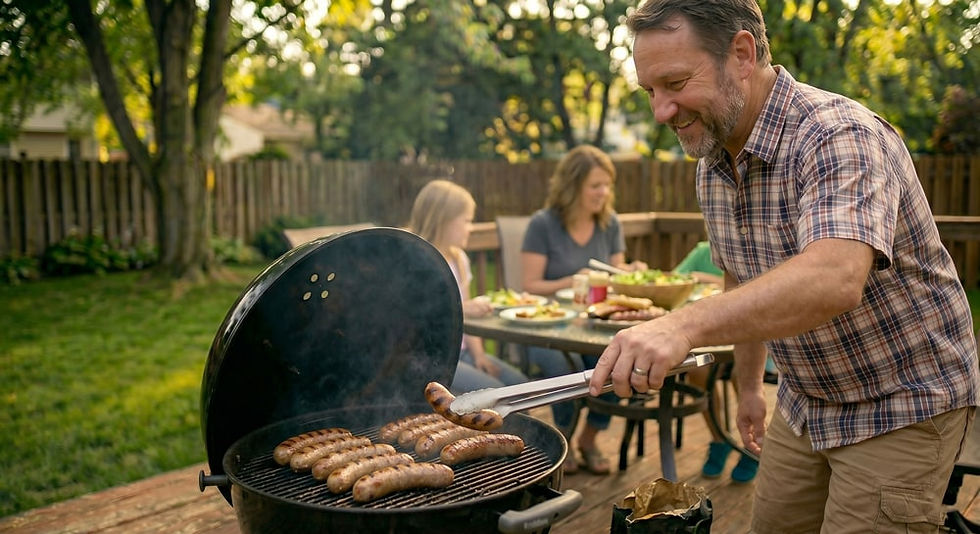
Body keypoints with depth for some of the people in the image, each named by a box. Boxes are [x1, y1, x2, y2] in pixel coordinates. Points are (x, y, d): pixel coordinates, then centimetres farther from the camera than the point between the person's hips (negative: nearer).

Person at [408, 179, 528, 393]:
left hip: (460, 350, 8)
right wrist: (462, 309, -28)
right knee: (494, 391, -21)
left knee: (519, 382, -8)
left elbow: (469, 314, 14)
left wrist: (478, 354, 2)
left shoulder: (458, 258, 13)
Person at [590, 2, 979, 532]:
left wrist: (684, 325, -56)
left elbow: (835, 278, -45)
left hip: (902, 407, -7)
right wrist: (748, 385, 17)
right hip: (805, 404, 7)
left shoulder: (839, 137, -27)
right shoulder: (711, 163, -1)